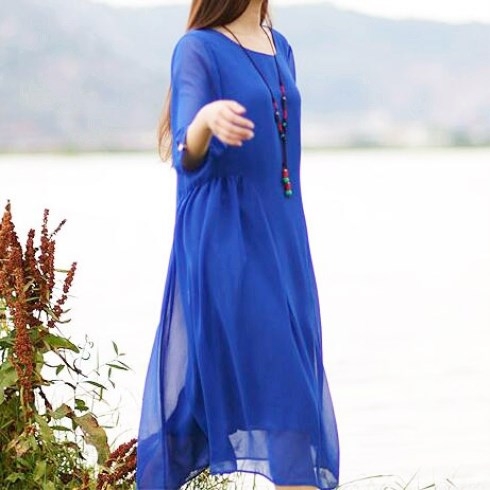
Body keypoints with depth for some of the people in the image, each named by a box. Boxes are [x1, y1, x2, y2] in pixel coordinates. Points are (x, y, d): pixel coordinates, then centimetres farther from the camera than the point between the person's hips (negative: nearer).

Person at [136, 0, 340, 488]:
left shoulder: (279, 47, 14)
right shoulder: (198, 49, -8)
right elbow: (187, 157, -19)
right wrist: (206, 119, -42)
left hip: (280, 240, 7)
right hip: (225, 241, -7)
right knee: (276, 376, -11)